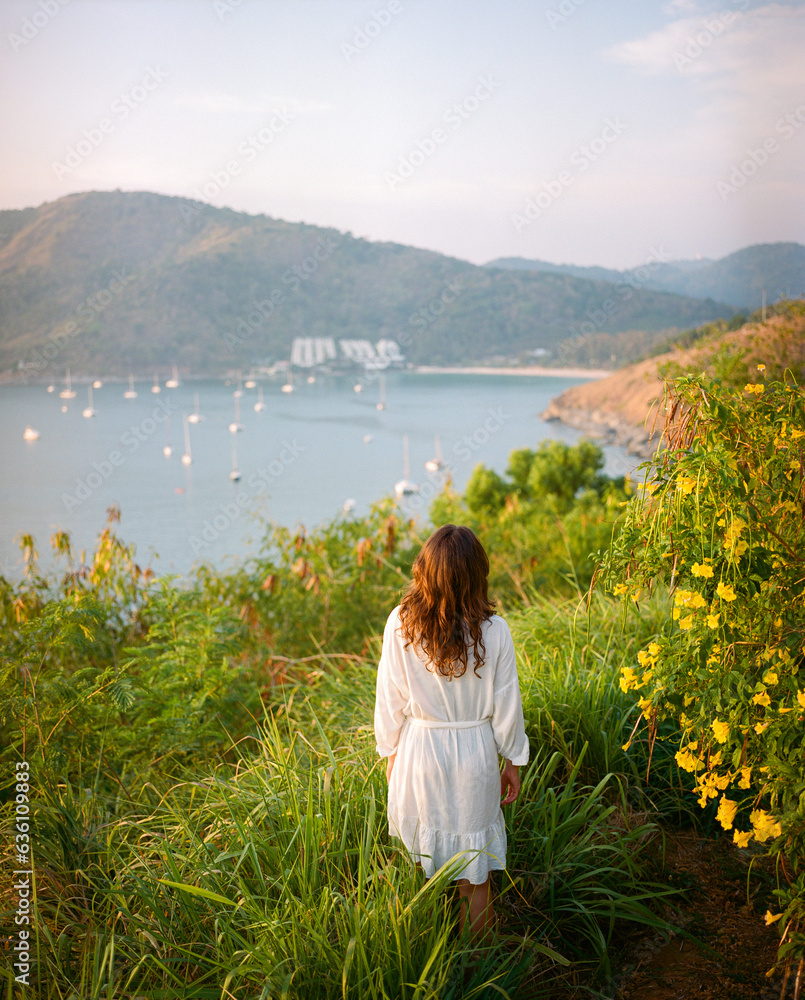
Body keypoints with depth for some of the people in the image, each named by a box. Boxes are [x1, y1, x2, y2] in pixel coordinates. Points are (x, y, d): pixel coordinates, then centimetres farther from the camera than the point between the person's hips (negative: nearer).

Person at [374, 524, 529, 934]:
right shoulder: (493, 632, -18)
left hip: (418, 750, 1)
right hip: (475, 753, -1)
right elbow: (506, 708, -8)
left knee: (422, 849, 21)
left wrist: (391, 752, 10)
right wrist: (514, 762, 7)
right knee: (474, 876, 15)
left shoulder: (400, 624, -16)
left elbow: (390, 700, -6)